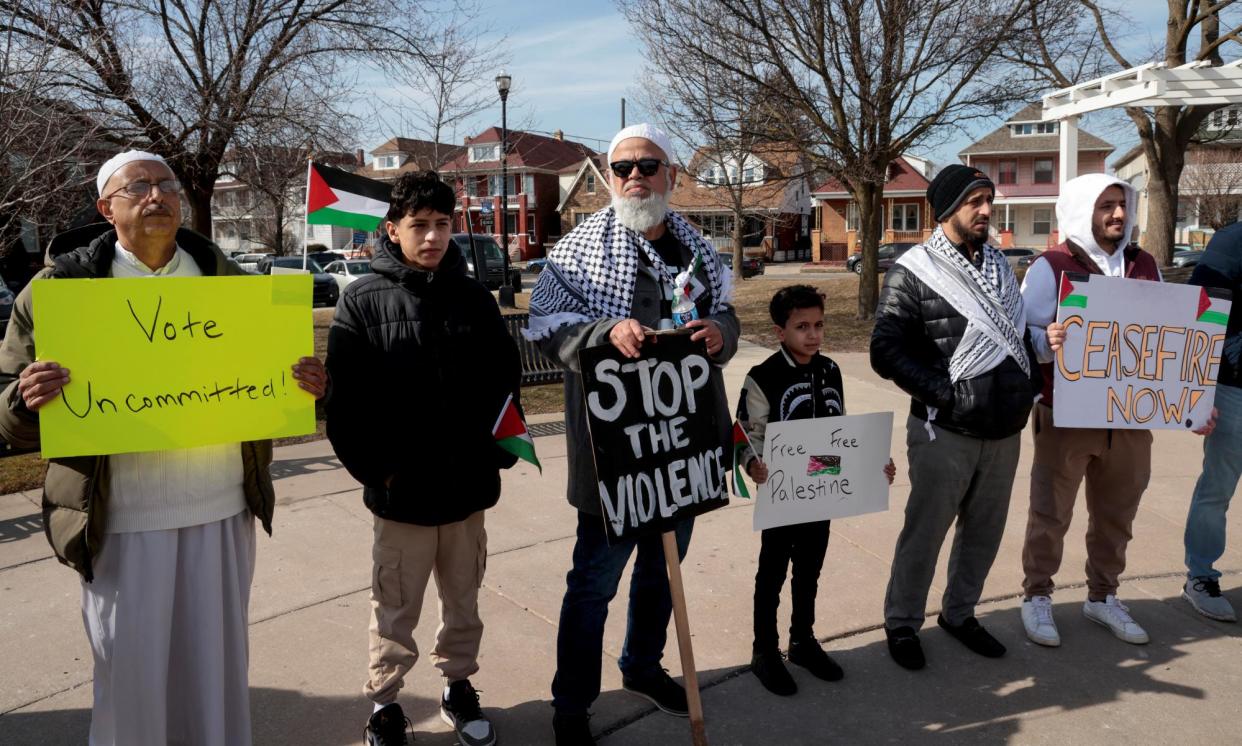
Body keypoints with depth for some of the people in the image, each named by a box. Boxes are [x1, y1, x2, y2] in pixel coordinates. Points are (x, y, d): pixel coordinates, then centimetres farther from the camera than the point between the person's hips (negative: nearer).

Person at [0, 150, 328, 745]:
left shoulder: (226, 279, 7)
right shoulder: (62, 286, -1)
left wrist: (306, 384, -7)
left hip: (223, 508, 3)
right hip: (120, 520, -2)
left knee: (218, 660, 14)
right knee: (131, 668, 8)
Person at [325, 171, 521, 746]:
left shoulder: (475, 298, 3)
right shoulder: (363, 301, -5)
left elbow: (506, 381, 9)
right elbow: (344, 399, -7)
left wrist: (497, 453, 1)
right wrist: (374, 469, -11)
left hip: (468, 487, 3)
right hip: (401, 491, -3)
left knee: (463, 602, 18)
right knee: (396, 610, 11)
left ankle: (458, 687, 38)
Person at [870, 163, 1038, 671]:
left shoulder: (998, 266, 12)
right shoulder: (913, 273, -9)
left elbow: (1020, 334, 21)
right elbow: (887, 352, -14)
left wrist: (1029, 382, 4)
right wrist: (946, 394, -19)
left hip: (1004, 431, 6)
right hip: (945, 433, -6)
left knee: (984, 532, 16)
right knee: (924, 534, 5)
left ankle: (959, 613, 36)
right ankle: (901, 624, 23)